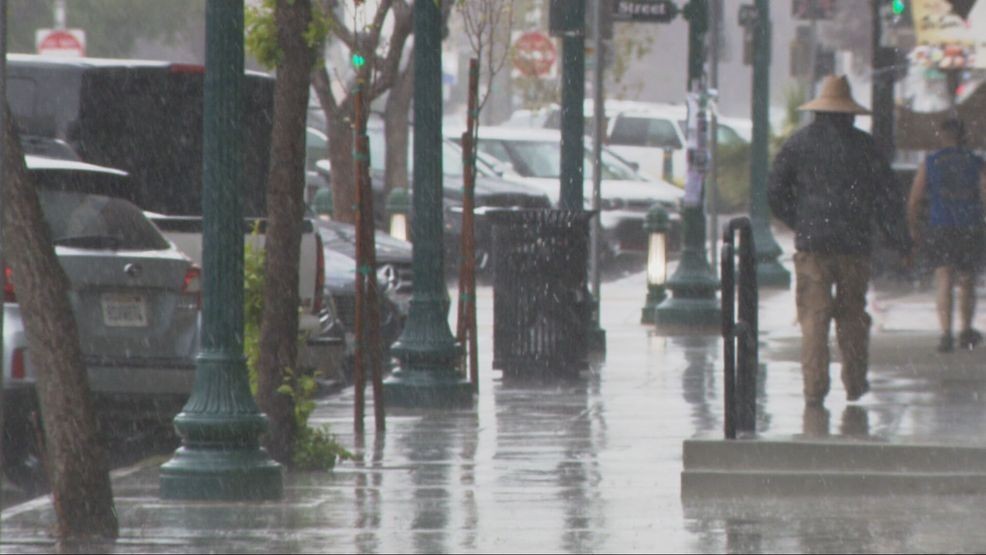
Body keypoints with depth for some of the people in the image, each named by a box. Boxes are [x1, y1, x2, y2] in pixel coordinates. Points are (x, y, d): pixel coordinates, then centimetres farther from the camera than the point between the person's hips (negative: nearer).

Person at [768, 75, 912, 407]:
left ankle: (814, 387, -7)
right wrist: (901, 242, 9)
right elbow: (888, 197, 3)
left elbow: (775, 193, 4)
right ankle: (855, 383, 18)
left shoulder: (799, 143, 3)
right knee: (852, 314, 13)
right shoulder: (863, 146, 2)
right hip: (855, 243, 0)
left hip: (811, 243, 0)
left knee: (813, 317, 0)